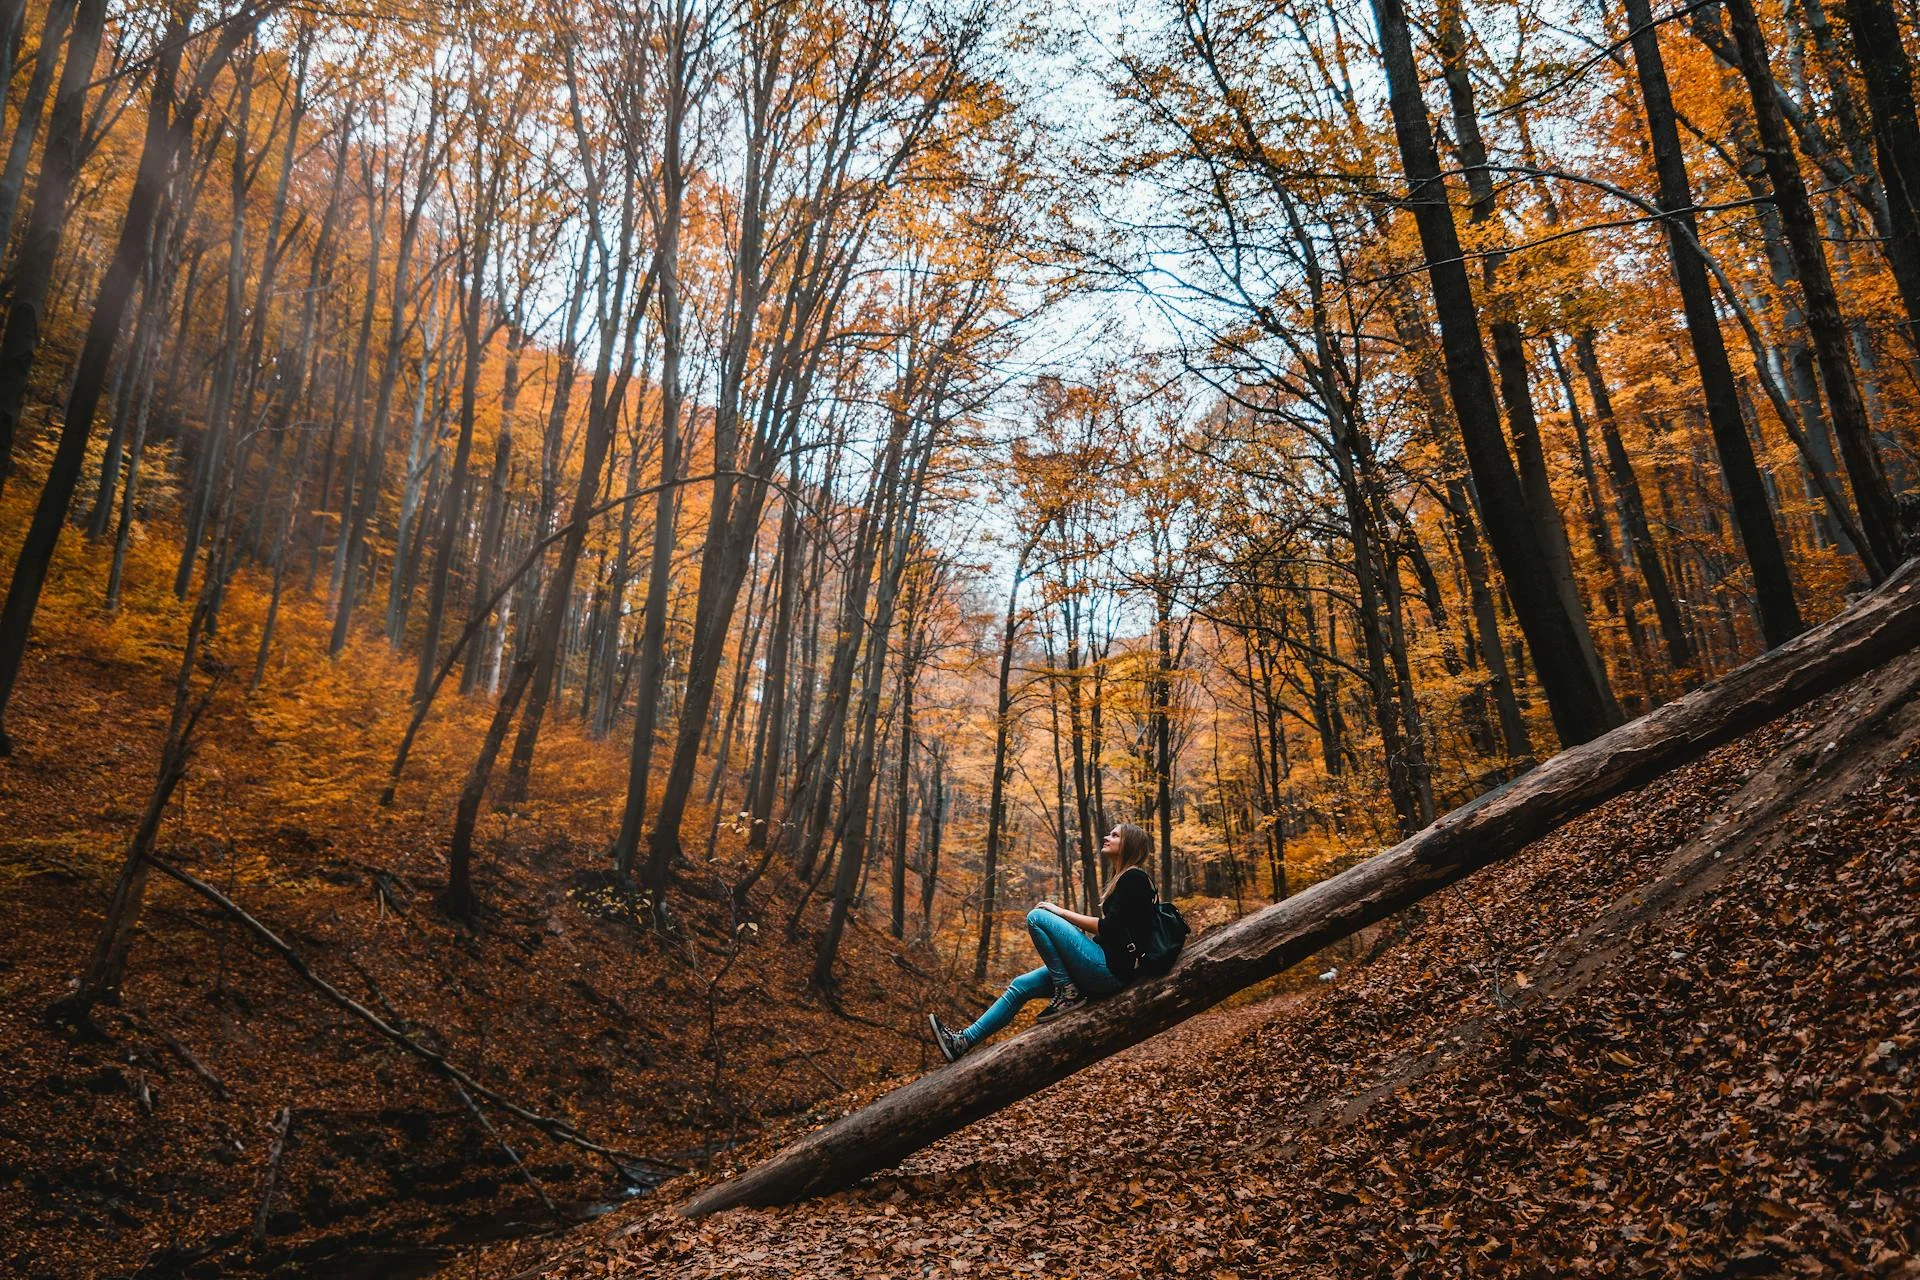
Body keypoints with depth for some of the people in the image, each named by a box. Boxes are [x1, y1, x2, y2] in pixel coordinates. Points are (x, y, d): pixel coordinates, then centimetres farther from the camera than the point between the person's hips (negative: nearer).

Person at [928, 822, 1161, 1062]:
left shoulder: (1134, 878, -8)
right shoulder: (1122, 879, 22)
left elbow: (1108, 929, -16)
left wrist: (1062, 913, -8)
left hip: (1111, 970, -10)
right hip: (1103, 971, 10)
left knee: (1037, 917, -15)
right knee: (1020, 986, 6)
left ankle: (1067, 994, -11)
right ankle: (964, 1040, 7)